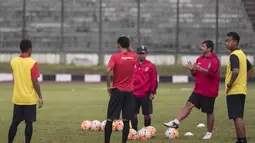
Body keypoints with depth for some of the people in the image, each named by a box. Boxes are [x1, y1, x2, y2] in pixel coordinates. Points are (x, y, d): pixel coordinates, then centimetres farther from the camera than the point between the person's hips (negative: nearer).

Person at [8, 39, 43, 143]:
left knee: (15, 123, 10)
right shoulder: (32, 63, -13)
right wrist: (40, 97, -5)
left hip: (17, 99, 4)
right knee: (29, 123, 1)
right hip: (30, 99, -4)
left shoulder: (13, 62, 2)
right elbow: (35, 82, -14)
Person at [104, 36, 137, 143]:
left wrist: (108, 85, -11)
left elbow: (108, 71, -22)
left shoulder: (115, 56, -9)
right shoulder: (133, 57, 2)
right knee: (126, 120, 4)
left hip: (117, 90, -3)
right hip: (129, 92, 3)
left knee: (110, 120, 4)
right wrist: (129, 48, 18)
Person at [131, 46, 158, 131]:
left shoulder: (150, 66, -2)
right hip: (134, 94, 2)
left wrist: (152, 92, -5)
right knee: (133, 114, 3)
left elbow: (154, 80, -1)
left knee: (147, 114, 3)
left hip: (146, 95, -2)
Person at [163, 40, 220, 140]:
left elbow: (213, 73, -23)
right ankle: (176, 122, -13)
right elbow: (195, 74, 17)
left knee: (209, 112, 3)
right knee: (189, 105, -7)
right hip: (198, 90, 6)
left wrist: (200, 69, -30)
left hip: (209, 92, -6)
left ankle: (209, 133, 14)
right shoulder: (199, 59, 11)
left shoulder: (214, 60, -12)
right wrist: (192, 70, -6)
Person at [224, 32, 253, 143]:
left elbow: (235, 71, -30)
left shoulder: (234, 55, -14)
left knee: (237, 117, -10)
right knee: (239, 117, 14)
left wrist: (229, 85, -19)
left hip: (234, 91, -9)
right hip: (242, 90, 9)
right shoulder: (242, 54, 15)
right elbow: (250, 70, 25)